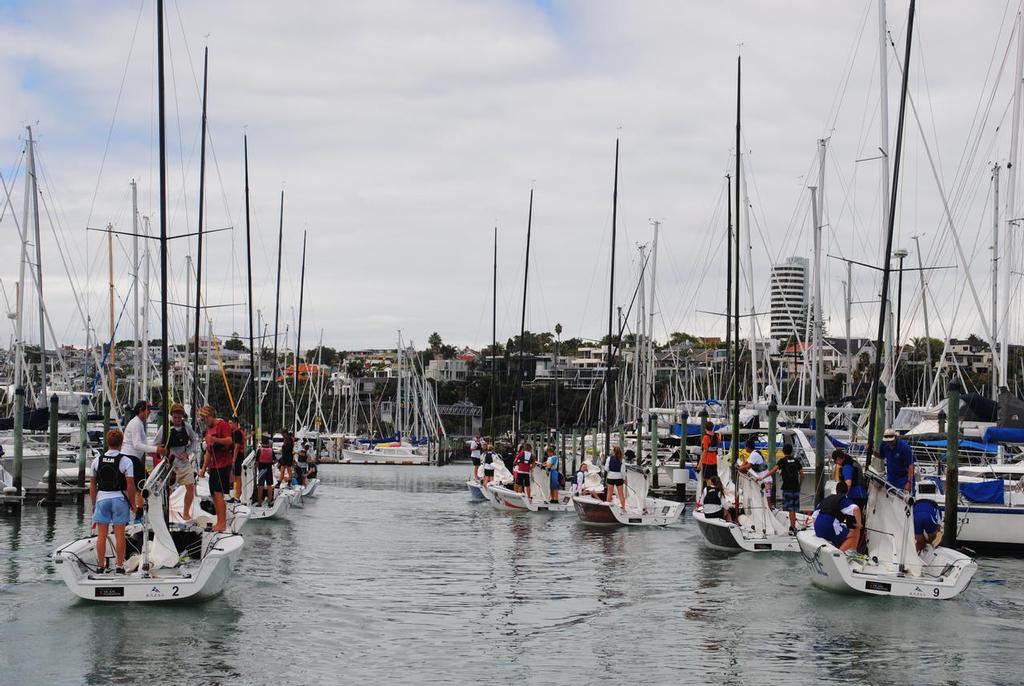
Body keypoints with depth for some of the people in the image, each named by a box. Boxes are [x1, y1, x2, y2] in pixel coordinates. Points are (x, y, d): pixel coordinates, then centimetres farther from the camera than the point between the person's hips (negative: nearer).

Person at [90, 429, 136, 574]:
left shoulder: (97, 460, 3)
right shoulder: (126, 461, -8)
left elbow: (92, 484, 8)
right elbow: (130, 485, -11)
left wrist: (94, 504, 16)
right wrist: (133, 504, -1)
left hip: (102, 498, 3)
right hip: (119, 498, -3)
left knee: (101, 535, 7)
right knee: (119, 535, 3)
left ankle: (100, 567, 9)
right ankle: (119, 567, 6)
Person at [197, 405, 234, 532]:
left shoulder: (223, 425, -8)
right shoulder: (209, 429, 19)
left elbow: (229, 441, -21)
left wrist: (214, 439, -33)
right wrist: (204, 468, 18)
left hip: (223, 465, -9)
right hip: (213, 465, 9)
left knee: (218, 494, -13)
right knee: (214, 495, 8)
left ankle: (222, 523, -13)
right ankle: (219, 522, 13)